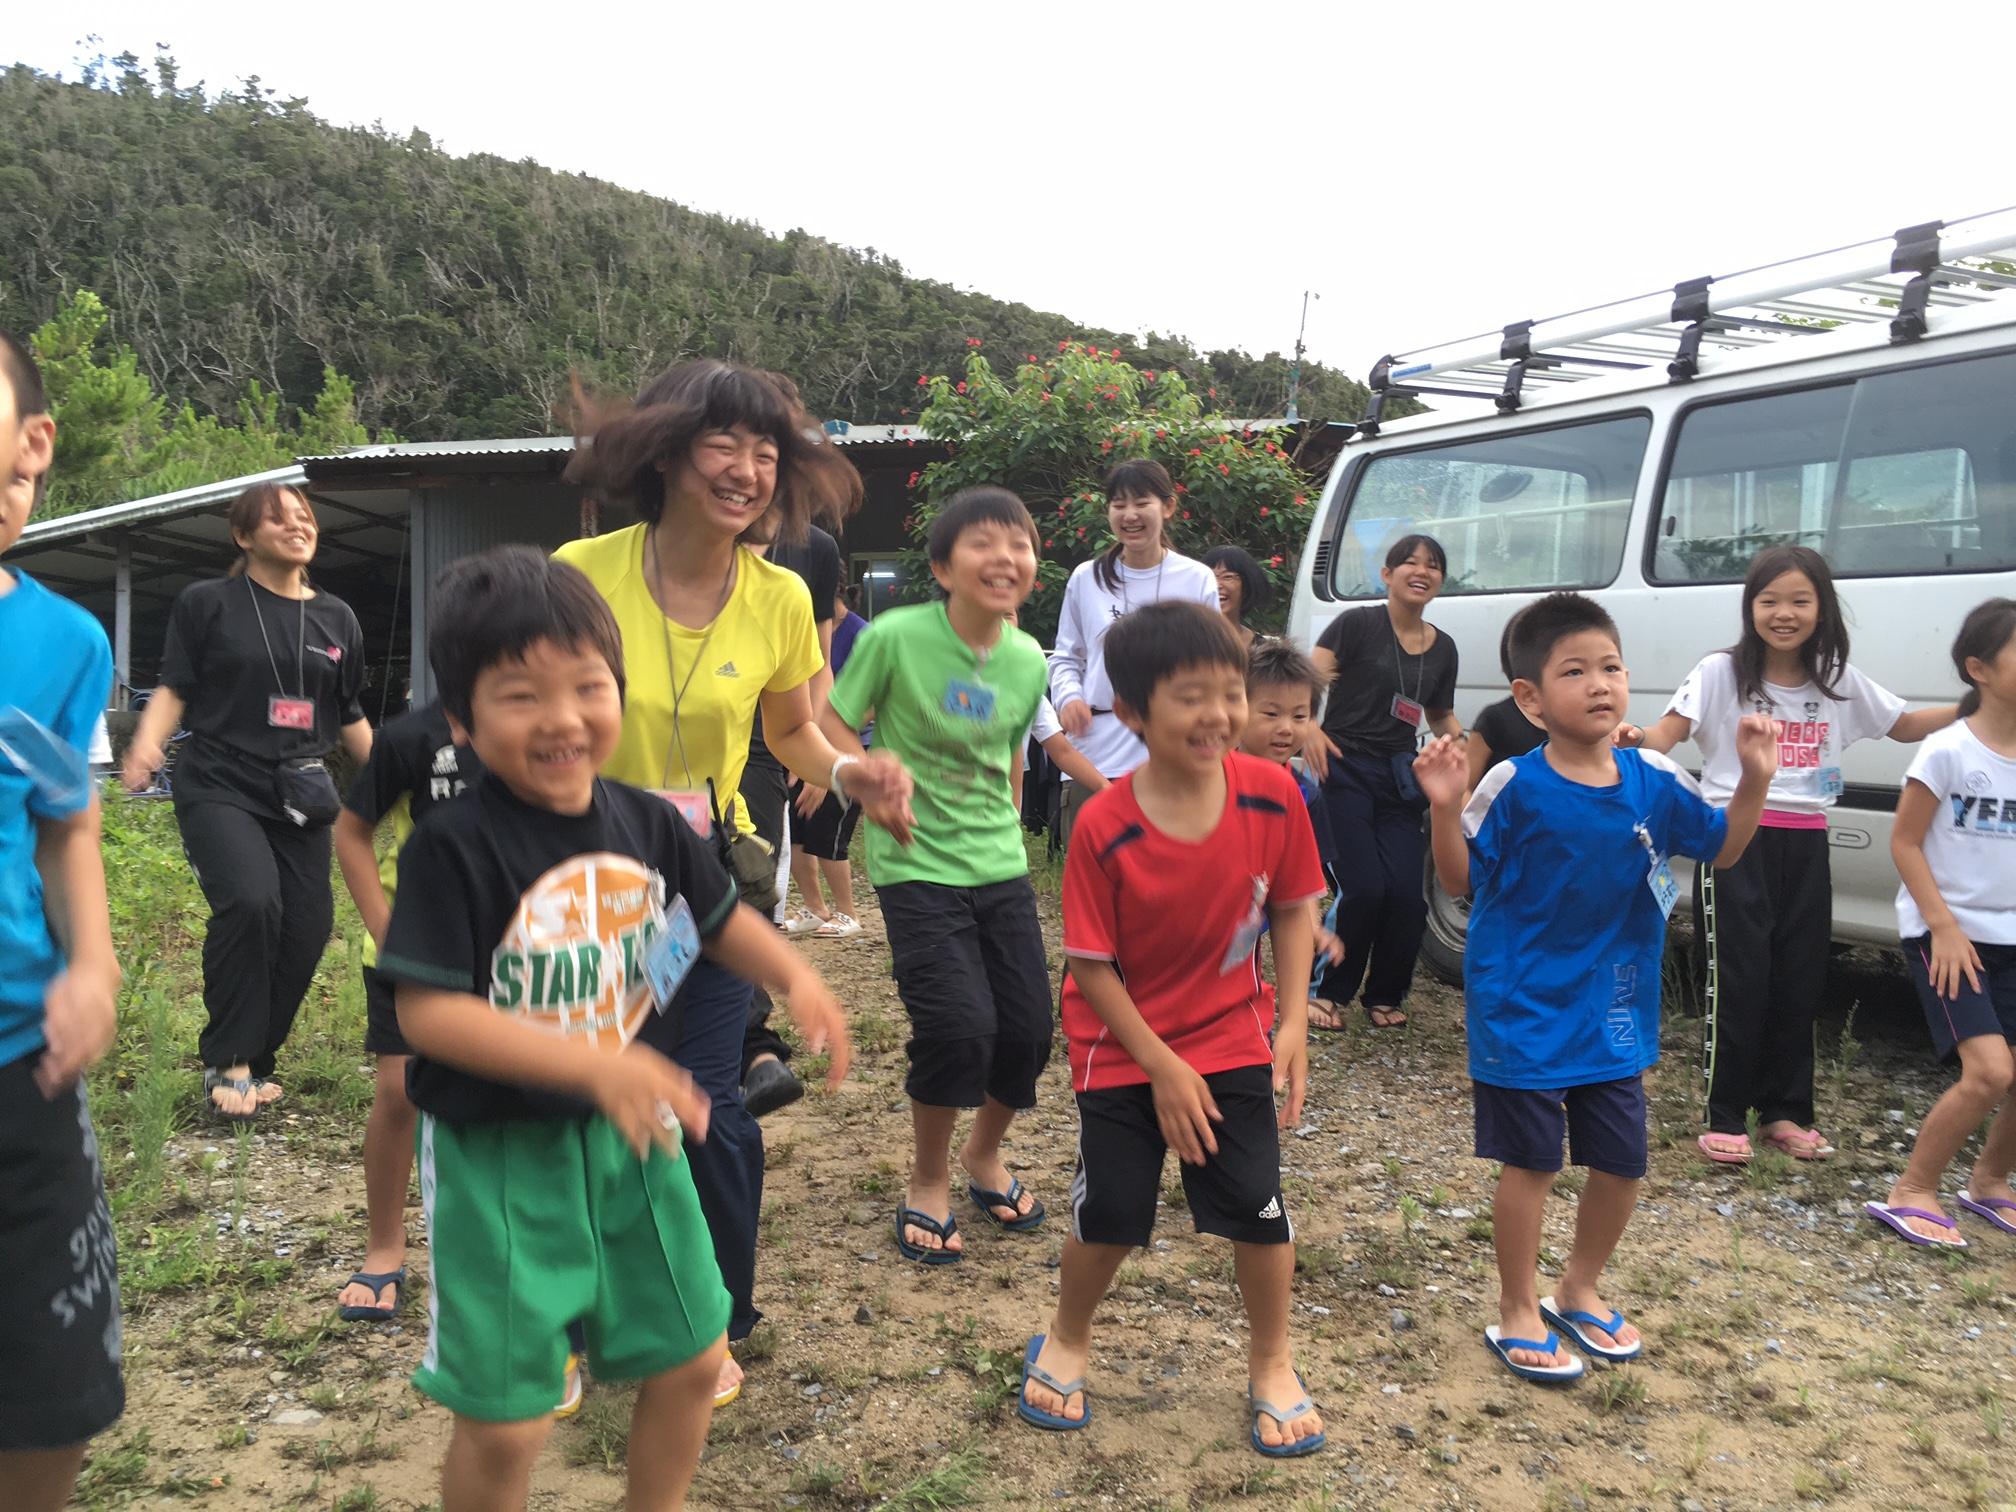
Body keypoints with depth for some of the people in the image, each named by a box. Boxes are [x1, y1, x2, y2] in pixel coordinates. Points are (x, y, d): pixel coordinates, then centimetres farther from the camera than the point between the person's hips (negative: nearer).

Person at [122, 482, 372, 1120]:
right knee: (250, 901, -26)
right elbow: (174, 689, -1)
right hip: (219, 788, -4)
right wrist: (147, 744, -20)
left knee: (307, 928, -4)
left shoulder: (337, 618, 12)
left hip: (299, 797, 4)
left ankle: (254, 1061, 16)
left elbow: (349, 716, 18)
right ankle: (227, 1061, -9)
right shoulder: (207, 604, 2)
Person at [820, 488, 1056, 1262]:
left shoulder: (1028, 660, 0)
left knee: (1029, 1026, 5)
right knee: (958, 1025, -14)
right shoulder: (896, 637, -15)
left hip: (1002, 867, 5)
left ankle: (984, 1155, 35)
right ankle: (928, 1182, 13)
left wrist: (1005, 829, 14)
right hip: (916, 867, -5)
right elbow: (831, 724, -6)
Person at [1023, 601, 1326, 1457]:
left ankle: (1272, 1366, 28)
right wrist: (1161, 1067, -15)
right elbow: (1091, 966, -16)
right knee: (1112, 1214, 5)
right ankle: (1067, 1341, 35)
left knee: (1258, 1207, 2)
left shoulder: (1272, 795, -15)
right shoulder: (1104, 828, -22)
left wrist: (1293, 1021, -7)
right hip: (1123, 1051, -2)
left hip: (1232, 1042, 2)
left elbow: (1291, 908, -1)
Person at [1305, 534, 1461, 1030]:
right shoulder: (1357, 625, -5)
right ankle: (1330, 990, 8)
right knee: (1365, 888, -14)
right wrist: (1309, 729, -32)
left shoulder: (1442, 649, 12)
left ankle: (1385, 995, 16)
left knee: (1408, 892, -6)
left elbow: (1440, 716, 25)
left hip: (1399, 778, 5)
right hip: (1345, 769, -5)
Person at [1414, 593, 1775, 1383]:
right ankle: (1516, 1313, 25)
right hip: (1523, 1011, -5)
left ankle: (1579, 1290, 39)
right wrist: (1446, 808, -25)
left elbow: (1724, 847, 10)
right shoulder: (1514, 786, -15)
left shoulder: (1653, 780, -3)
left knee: (1621, 1162, 15)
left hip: (1614, 1013, 5)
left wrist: (1754, 781, -6)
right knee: (1530, 1162, 6)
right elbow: (1460, 881, -9)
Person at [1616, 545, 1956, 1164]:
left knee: (1799, 981, 9)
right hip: (1735, 839, -4)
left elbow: (1906, 724, 20)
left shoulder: (1839, 682, 8)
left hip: (1805, 845, 5)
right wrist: (1636, 737, -36)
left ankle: (1784, 1111, 23)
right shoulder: (1721, 672, -5)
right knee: (1738, 981, -5)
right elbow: (1668, 733, -13)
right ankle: (1725, 1118, 5)